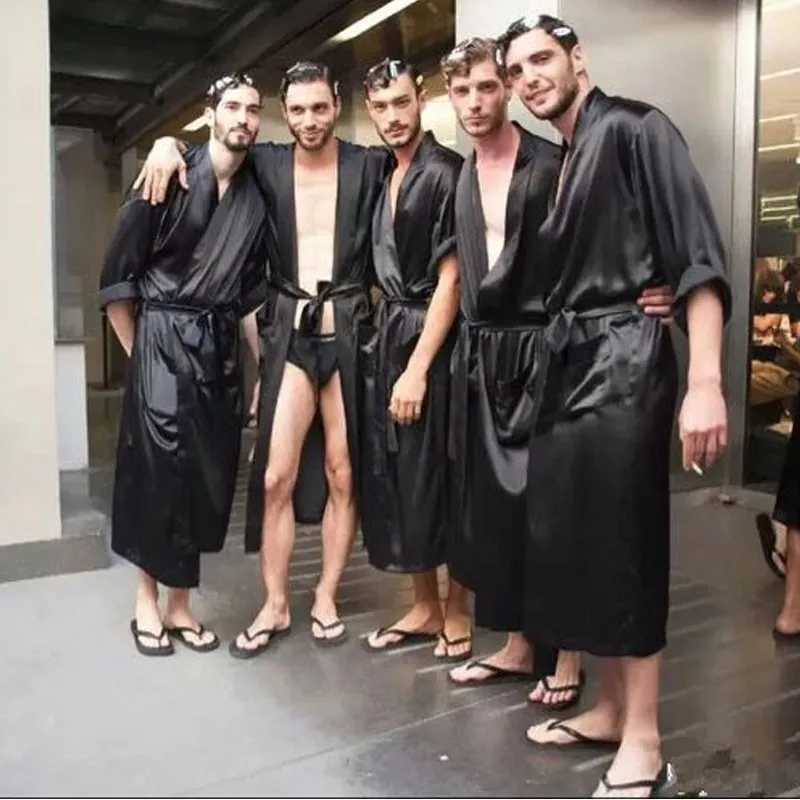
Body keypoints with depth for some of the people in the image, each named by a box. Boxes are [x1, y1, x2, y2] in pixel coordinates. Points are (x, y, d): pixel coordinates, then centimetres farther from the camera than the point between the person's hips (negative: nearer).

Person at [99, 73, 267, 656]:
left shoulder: (257, 198, 8)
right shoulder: (169, 180, -5)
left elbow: (253, 291, 12)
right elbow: (117, 277, -3)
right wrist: (139, 355, -2)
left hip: (221, 346, 5)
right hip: (162, 341, -4)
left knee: (211, 474, 6)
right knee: (157, 471, -2)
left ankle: (181, 605, 20)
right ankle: (148, 603, 16)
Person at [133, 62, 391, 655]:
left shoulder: (370, 165, 3)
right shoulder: (266, 163, 8)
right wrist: (169, 144, 1)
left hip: (348, 329, -1)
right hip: (288, 331, 1)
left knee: (343, 473, 5)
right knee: (276, 475, -1)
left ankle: (326, 598, 22)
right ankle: (275, 605, 15)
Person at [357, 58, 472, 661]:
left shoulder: (445, 173, -10)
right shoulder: (381, 177, 14)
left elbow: (450, 278, -15)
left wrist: (418, 369, -18)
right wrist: (383, 337, 7)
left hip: (430, 339, -8)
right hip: (387, 333, 8)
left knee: (438, 475, 0)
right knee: (394, 475, 10)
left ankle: (457, 612, 17)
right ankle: (425, 607, 24)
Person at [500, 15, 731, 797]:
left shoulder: (633, 128, -6)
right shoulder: (558, 163, 18)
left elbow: (699, 255, -16)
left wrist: (705, 381, -24)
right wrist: (548, 367, 13)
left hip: (624, 360, -8)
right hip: (567, 364, 8)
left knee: (622, 544, -5)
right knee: (571, 539, 10)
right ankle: (610, 708, 25)